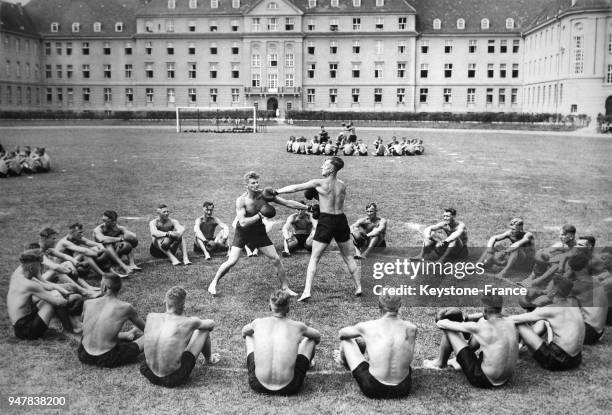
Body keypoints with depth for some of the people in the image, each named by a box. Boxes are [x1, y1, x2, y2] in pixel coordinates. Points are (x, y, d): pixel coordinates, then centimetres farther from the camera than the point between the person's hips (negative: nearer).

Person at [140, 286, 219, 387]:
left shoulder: (150, 317, -7)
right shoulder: (187, 322, -16)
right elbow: (211, 324, 7)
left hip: (150, 374, 4)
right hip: (174, 378, -4)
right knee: (204, 330, 9)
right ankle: (208, 359, 39)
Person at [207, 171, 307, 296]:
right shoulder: (241, 200, -22)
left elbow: (288, 203, -9)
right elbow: (243, 222, -30)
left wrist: (308, 207, -12)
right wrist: (260, 216, -33)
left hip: (259, 231, 3)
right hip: (243, 231, -3)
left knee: (276, 259, -1)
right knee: (232, 261, -10)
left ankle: (285, 287, 14)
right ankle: (213, 283, 11)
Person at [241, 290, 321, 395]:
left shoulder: (258, 323, -1)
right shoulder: (297, 327, -4)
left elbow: (244, 331, 25)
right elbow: (318, 336, 19)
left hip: (258, 386, 1)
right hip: (288, 388, -1)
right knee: (310, 339, 18)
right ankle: (306, 363, 52)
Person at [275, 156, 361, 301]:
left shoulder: (319, 183, -9)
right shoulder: (342, 185, 4)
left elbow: (295, 188, -5)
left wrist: (276, 191, 4)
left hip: (326, 221, -4)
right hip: (341, 220, 4)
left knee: (314, 259, 3)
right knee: (348, 257, 20)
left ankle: (307, 291, -5)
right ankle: (358, 287, 24)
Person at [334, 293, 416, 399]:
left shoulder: (367, 327, -10)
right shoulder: (411, 328, -5)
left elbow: (341, 334, 11)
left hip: (373, 389, -3)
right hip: (403, 389, 3)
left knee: (346, 340, 17)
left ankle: (343, 360, 54)